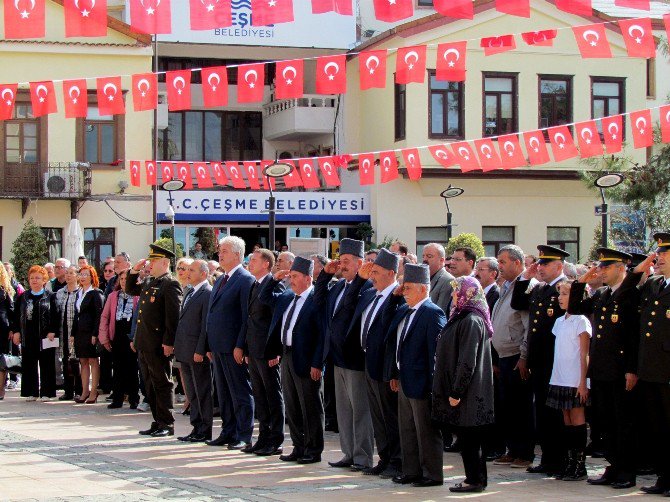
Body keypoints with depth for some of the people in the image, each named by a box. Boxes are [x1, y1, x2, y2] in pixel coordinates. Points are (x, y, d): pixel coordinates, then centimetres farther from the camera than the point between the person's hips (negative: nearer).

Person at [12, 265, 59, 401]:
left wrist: (52, 332, -12)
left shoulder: (50, 297, 1)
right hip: (28, 337, 3)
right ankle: (31, 392, 11)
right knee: (29, 365, 5)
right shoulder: (23, 297, 12)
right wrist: (16, 331, 4)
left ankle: (46, 392, 5)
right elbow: (17, 316, 12)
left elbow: (55, 316, -3)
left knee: (46, 365, -1)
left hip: (45, 336, -3)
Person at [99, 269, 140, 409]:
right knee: (118, 368, 7)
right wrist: (104, 338, 4)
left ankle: (134, 399, 7)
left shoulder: (137, 297, 0)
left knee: (132, 369, 0)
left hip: (131, 337, -3)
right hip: (116, 337, 3)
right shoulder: (113, 296, 11)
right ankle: (117, 399, 13)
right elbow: (105, 317, 11)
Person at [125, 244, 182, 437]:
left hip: (158, 345, -9)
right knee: (150, 385, 12)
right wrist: (134, 271, 15)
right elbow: (130, 290, 31)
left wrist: (169, 342, -21)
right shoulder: (148, 282, 14)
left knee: (162, 384, -2)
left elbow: (173, 316, -17)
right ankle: (157, 422, 19)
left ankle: (167, 424, 3)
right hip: (144, 344, 9)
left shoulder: (170, 284, -12)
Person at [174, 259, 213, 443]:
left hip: (197, 352, -9)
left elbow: (206, 324, -16)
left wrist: (200, 351, -19)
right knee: (191, 392, 13)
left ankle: (205, 431, 4)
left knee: (202, 392, -1)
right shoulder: (190, 293, 16)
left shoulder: (208, 294, -12)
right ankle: (196, 428, 19)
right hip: (185, 352, 9)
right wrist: (177, 346, 14)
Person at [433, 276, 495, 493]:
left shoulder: (471, 321, -17)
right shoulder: (463, 318, 14)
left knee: (469, 437, -3)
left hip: (470, 393, -10)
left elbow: (467, 361, -21)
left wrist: (456, 392, -19)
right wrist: (453, 390, 18)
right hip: (467, 391, 10)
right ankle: (474, 478, 18)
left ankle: (475, 480, 2)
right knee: (467, 437, 13)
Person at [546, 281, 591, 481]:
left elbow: (584, 355, -10)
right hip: (559, 380, 7)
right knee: (567, 420, 9)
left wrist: (582, 382, -14)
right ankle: (570, 462, 13)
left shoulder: (581, 321, -7)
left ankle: (580, 466, 0)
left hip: (575, 381, -7)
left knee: (577, 419, -4)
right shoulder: (559, 322, 13)